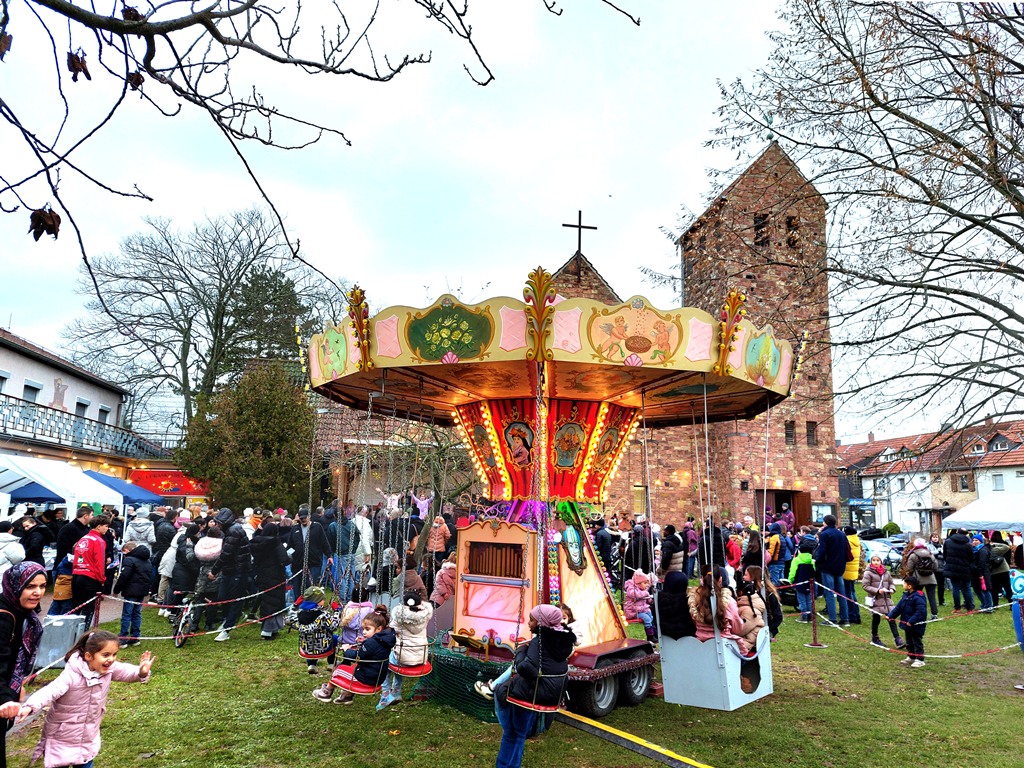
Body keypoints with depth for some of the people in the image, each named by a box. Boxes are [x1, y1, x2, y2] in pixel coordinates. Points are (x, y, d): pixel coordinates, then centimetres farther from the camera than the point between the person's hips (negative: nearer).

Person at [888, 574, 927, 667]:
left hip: (916, 626, -10)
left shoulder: (918, 597, -24)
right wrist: (890, 616, 6)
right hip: (907, 625, 10)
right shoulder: (906, 595, 5)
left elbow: (921, 611, -30)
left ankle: (920, 660, 14)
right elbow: (898, 607, 11)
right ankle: (911, 657, 33)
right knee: (909, 642, 20)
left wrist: (911, 621, -31)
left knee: (917, 642, 3)